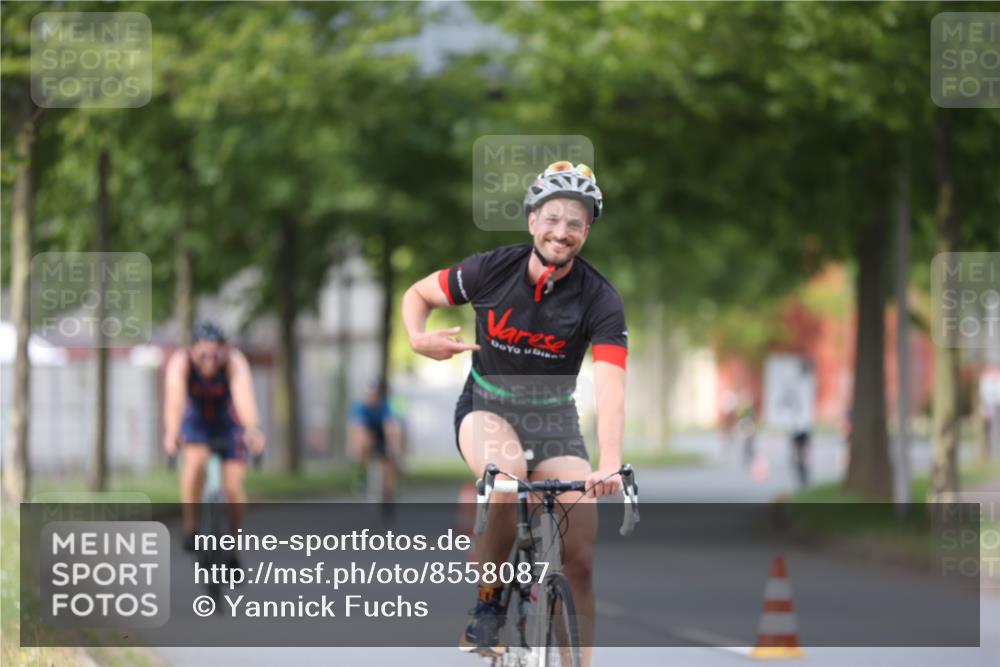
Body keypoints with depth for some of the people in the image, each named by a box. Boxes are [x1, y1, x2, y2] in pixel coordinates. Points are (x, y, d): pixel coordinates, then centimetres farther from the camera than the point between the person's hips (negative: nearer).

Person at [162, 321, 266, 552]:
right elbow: (175, 397, -45)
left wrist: (252, 429, -65)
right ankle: (190, 528, -18)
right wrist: (171, 433, -63)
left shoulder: (235, 362, -30)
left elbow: (244, 395, -48)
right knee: (195, 460, -30)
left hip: (229, 423, 0)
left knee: (233, 488, -11)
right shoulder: (180, 362, -29)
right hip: (196, 422, 0)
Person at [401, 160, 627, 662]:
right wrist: (418, 339, -22)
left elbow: (610, 388, -29)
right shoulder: (490, 270, -15)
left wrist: (609, 466, -45)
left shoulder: (599, 300, -17)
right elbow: (418, 294, 2)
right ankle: (487, 608, -19)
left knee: (580, 559, -10)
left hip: (554, 421, 1)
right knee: (508, 473, -36)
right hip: (487, 408, -1)